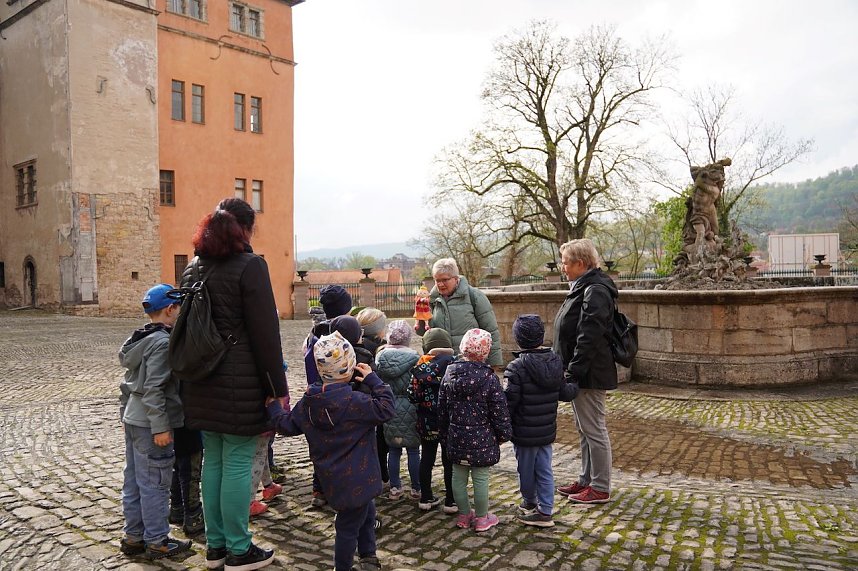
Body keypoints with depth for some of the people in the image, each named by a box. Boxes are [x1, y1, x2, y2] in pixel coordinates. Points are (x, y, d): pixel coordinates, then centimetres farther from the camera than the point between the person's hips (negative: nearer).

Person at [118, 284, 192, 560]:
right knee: (155, 483, 0)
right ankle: (157, 541, 10)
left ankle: (133, 536, 26)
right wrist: (161, 428, -20)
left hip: (133, 419, 10)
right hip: (149, 423, -10)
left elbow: (128, 383, 17)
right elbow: (154, 389, -22)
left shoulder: (138, 340, 12)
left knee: (133, 480, 15)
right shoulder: (163, 343, -18)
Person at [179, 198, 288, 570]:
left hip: (203, 384, 7)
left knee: (213, 462, 15)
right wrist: (278, 388, -9)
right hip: (239, 385, -7)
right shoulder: (249, 265, -11)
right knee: (237, 465, 2)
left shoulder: (193, 270, 12)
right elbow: (265, 334, -13)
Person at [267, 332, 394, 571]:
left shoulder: (307, 403, -2)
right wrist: (374, 380, -13)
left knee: (367, 512, 25)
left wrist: (272, 405, 25)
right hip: (355, 480, -7)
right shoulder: (355, 402, -23)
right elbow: (385, 409, -22)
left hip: (331, 477, 7)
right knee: (349, 525, 9)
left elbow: (287, 425, 8)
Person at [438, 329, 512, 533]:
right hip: (482, 439, -4)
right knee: (480, 478, 8)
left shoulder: (449, 374, -2)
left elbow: (442, 409, 6)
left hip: (456, 437, 4)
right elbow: (499, 409, -12)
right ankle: (481, 518, 21)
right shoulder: (489, 377, -16)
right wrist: (504, 433, 4)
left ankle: (464, 515, 29)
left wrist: (445, 435, 17)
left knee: (458, 477, 15)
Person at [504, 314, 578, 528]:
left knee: (526, 470, 14)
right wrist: (575, 386, 30)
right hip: (547, 430, 6)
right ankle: (545, 511, 20)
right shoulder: (555, 362, -1)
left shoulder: (516, 367, -20)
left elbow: (509, 402, -19)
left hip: (524, 432, -5)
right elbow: (564, 393, 8)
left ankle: (529, 503, 33)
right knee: (545, 471, 15)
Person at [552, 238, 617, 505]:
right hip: (579, 373, 10)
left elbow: (589, 337, -24)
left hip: (589, 374, -10)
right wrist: (569, 371, 18)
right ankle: (587, 480, 29)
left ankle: (600, 488, 12)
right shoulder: (583, 287, 15)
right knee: (584, 429, 18)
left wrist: (573, 371, -23)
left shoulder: (595, 291, -18)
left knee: (593, 430, 0)